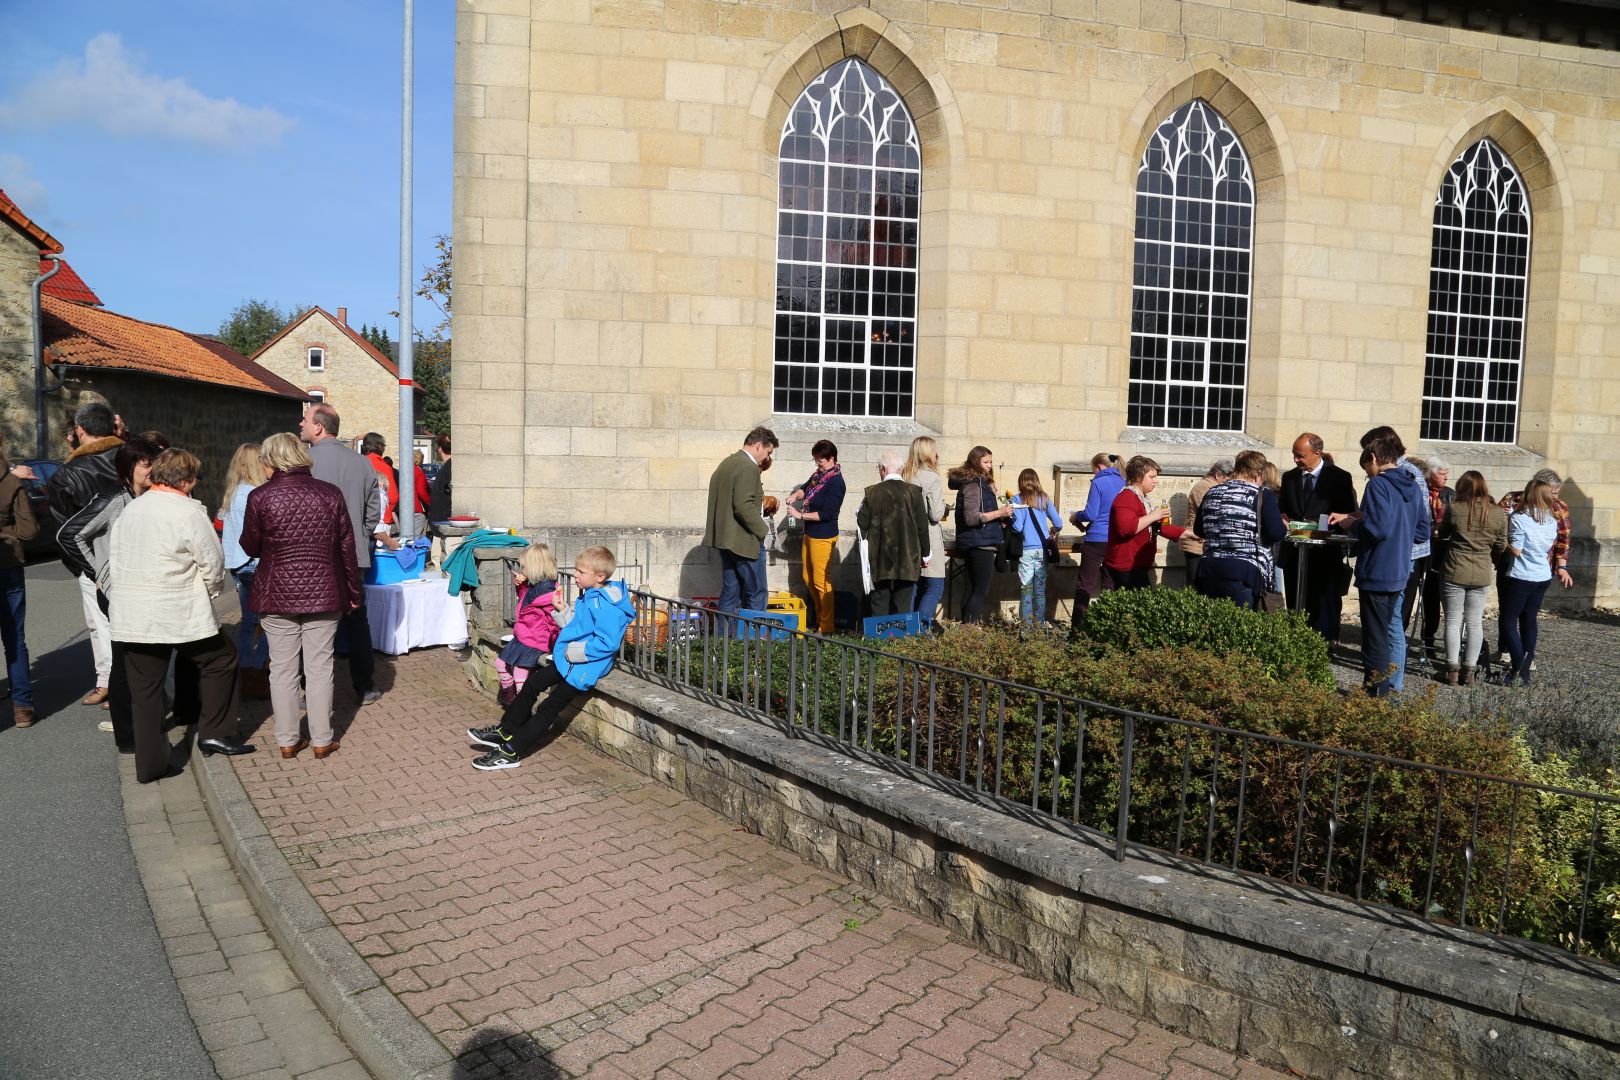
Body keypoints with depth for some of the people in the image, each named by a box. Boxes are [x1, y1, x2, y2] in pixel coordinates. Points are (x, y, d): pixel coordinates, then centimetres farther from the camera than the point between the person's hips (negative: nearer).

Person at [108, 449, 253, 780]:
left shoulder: (129, 510, 11)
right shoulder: (187, 511, -10)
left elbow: (113, 560, 14)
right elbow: (212, 563, -8)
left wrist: (129, 596, 20)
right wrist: (210, 591, 11)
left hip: (129, 618, 6)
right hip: (179, 615, -6)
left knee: (144, 690, 9)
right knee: (221, 659, 15)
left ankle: (149, 765, 14)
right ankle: (214, 733, 16)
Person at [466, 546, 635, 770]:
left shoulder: (606, 606, -25)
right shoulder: (588, 596, 6)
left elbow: (607, 642, -29)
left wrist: (576, 651, -24)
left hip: (586, 666, -10)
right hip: (571, 659, 10)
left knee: (551, 706, -3)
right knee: (534, 682, 13)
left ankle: (511, 752, 4)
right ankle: (505, 732, 26)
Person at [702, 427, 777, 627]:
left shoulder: (727, 463, 14)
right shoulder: (748, 467, -16)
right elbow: (743, 505, -24)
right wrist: (761, 529, -13)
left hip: (723, 535, 9)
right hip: (743, 540, -9)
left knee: (730, 591, 12)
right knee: (755, 592, -1)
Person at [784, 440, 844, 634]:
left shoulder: (835, 482, -19)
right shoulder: (819, 474, 6)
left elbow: (827, 514, -22)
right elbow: (806, 488, 20)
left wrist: (800, 515, -19)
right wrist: (795, 495, -3)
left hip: (823, 536, -9)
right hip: (810, 533, 9)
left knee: (821, 581, -3)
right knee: (808, 578, 17)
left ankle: (826, 626, 7)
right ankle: (819, 617, 31)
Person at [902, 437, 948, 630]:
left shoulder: (902, 477, 5)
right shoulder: (933, 479, -11)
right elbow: (936, 514, -14)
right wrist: (942, 505, 5)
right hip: (928, 539, -6)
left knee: (913, 586, 13)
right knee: (935, 586, -1)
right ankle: (922, 625, -11)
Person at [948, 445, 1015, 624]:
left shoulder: (978, 482, 17)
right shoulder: (973, 485, -13)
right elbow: (971, 518, -20)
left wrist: (1000, 516, 14)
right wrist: (998, 513, -17)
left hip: (975, 545, 10)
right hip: (981, 544, -10)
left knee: (972, 590, 11)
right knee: (981, 591, -9)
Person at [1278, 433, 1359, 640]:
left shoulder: (1339, 477, -2)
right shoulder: (1289, 477, 12)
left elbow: (1351, 514, -2)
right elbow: (1281, 509, 19)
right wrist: (1285, 519, -4)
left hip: (1326, 555, -5)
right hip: (1294, 553, 5)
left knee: (1325, 606, -2)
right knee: (1295, 606, 8)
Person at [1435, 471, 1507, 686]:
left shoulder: (1454, 508, -8)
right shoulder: (1498, 513, -2)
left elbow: (1441, 535, 6)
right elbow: (1501, 545, 4)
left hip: (1454, 572, -2)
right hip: (1482, 575, 2)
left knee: (1453, 621, 6)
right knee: (1475, 623, 10)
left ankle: (1453, 670, 6)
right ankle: (1469, 671, 12)